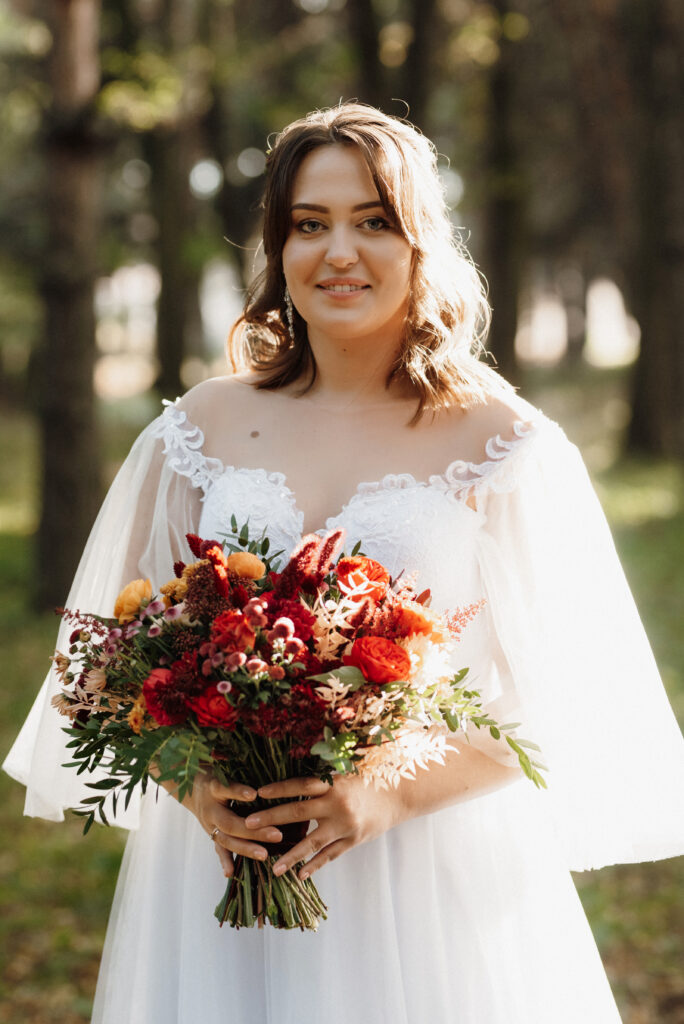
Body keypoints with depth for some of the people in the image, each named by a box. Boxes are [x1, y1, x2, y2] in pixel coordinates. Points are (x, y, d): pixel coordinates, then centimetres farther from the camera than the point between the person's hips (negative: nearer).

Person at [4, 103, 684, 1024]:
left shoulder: (503, 444, -3)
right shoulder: (201, 428, 4)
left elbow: (548, 701, -4)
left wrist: (390, 793, -18)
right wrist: (196, 785, -11)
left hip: (437, 878, -2)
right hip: (224, 858, 2)